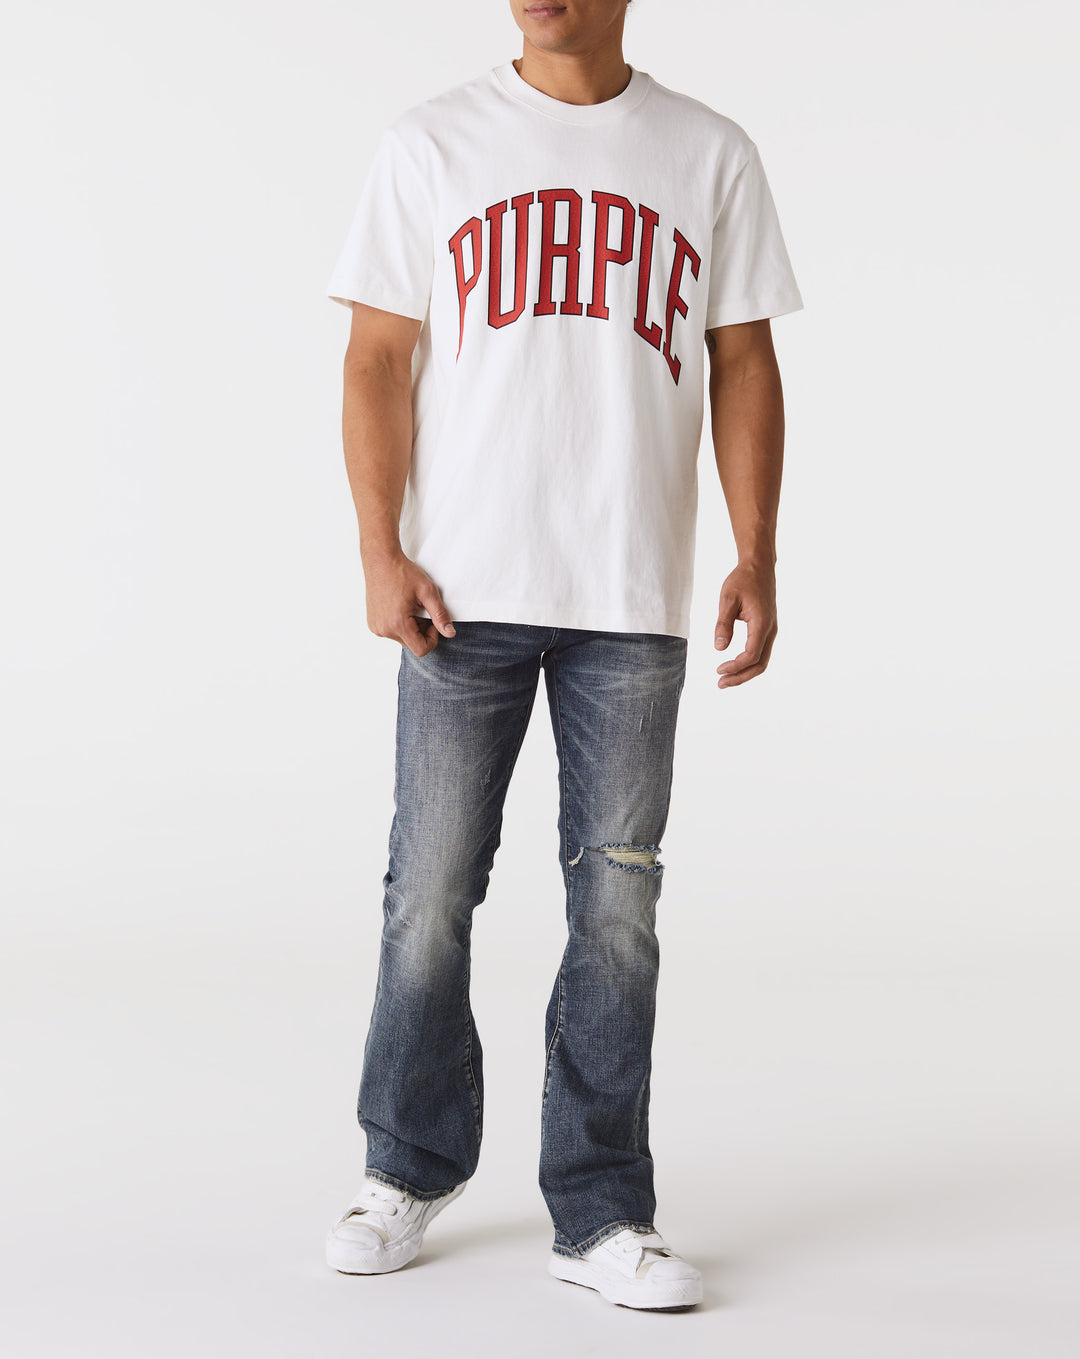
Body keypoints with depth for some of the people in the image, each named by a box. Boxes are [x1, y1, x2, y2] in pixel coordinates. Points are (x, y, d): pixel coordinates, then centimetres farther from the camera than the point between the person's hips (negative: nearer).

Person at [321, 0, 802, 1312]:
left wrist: (757, 556, -2)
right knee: (431, 891, 5)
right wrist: (380, 550, -8)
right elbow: (377, 358, 2)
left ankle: (601, 1213, 14)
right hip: (463, 588, -1)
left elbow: (743, 364, 7)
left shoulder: (712, 156, 7)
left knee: (616, 900, 3)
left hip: (635, 597, 1)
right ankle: (409, 1168, 25)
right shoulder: (433, 145, 4)